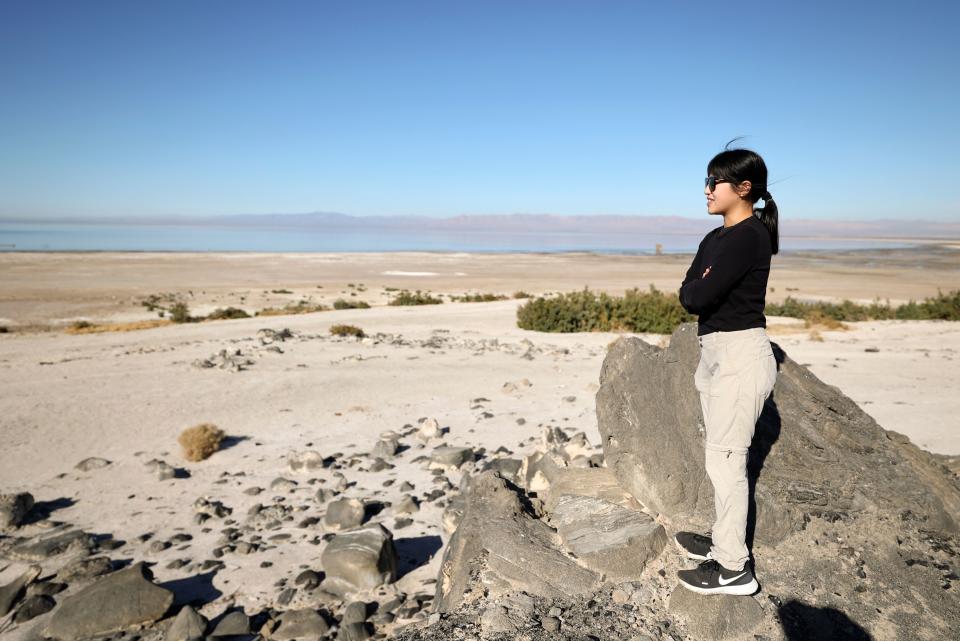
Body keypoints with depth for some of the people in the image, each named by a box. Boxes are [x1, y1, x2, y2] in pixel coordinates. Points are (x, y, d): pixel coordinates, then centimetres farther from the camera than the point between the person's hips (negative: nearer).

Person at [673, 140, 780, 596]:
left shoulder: (750, 237, -17)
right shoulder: (717, 238, 13)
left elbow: (698, 297, -22)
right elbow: (686, 294, 9)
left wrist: (700, 288, -2)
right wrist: (703, 288, -9)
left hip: (740, 354, -10)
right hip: (716, 351, 10)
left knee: (725, 458, -4)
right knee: (719, 455, 17)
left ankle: (734, 568, 7)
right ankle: (725, 540, 32)